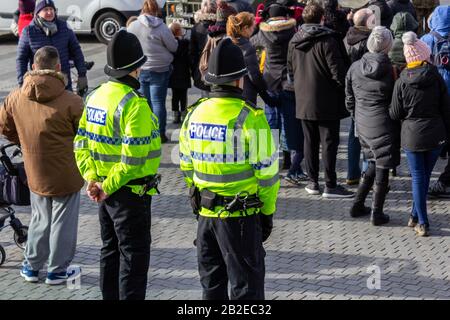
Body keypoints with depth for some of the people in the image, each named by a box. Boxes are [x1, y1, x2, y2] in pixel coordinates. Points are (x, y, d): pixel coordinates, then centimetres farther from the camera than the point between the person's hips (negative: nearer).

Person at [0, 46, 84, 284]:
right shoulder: (70, 102, -22)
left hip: (35, 173, 4)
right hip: (66, 175, -4)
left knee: (40, 220, 22)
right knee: (63, 221, 12)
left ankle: (32, 266, 31)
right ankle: (57, 271, 22)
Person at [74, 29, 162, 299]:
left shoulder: (96, 96, 5)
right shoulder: (135, 104, -22)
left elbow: (81, 142, 8)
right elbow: (133, 156, -26)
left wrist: (91, 178, 2)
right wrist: (108, 188, -16)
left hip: (107, 191, 8)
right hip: (131, 192, -8)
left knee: (110, 250, 19)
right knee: (134, 255, 1)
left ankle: (110, 296, 29)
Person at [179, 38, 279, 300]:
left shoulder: (195, 113, 0)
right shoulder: (250, 118, -17)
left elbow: (186, 165, 9)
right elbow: (266, 172, -14)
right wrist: (268, 212, -1)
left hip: (206, 211, 6)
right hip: (241, 214, -5)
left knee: (212, 283, 19)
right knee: (246, 286, 6)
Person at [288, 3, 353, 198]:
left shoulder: (294, 42, 7)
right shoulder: (327, 40, -14)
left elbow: (290, 70, 16)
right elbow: (337, 71, -15)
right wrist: (345, 89, -3)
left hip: (303, 101, 6)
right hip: (326, 103, -6)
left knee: (310, 141, 13)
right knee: (329, 142, -1)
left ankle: (313, 182, 17)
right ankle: (330, 185, -1)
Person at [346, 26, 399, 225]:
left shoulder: (355, 68, -1)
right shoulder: (392, 70, -14)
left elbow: (349, 100, 8)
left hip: (363, 125, 5)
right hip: (383, 125, -5)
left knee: (373, 164, 21)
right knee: (382, 169, 6)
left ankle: (357, 206, 22)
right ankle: (377, 214, 9)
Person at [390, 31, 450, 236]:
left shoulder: (402, 82, -8)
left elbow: (395, 114, -4)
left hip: (412, 135, -1)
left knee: (418, 177, 5)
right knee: (425, 176, 14)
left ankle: (422, 223, 3)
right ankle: (416, 216, 23)